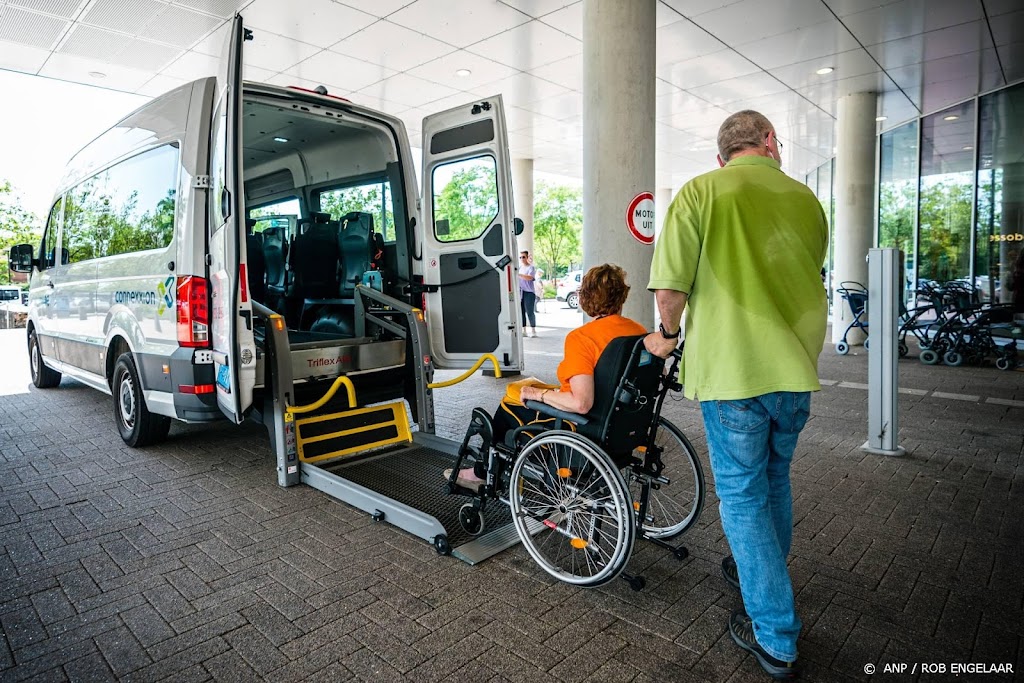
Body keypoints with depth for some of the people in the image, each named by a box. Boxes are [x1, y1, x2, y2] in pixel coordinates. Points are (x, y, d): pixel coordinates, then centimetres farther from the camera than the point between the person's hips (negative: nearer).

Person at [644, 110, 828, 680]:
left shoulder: (701, 192, -8)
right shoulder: (806, 200, 8)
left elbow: (670, 287, -14)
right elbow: (805, 280, 18)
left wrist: (670, 336, 5)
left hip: (731, 369, -5)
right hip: (797, 368, 6)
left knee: (743, 494, 6)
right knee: (775, 480, 23)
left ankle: (775, 637, 15)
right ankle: (765, 577, 45)